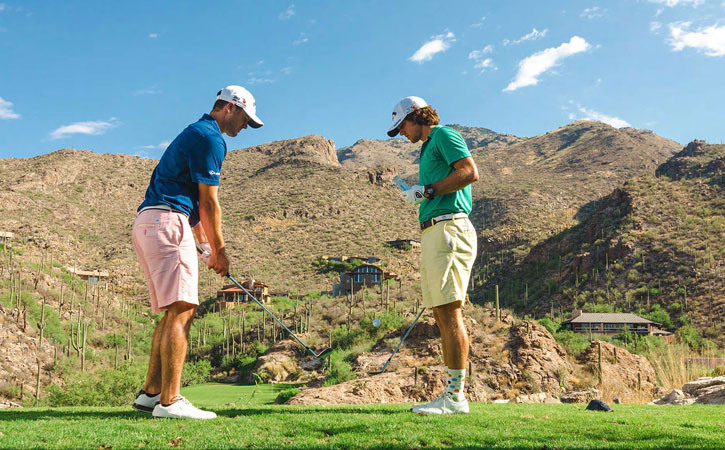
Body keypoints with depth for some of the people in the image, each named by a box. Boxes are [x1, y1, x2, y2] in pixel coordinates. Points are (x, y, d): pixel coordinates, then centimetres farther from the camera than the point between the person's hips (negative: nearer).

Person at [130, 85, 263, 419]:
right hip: (167, 221, -11)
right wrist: (219, 249, 1)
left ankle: (151, 392, 13)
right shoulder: (210, 138, -6)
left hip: (147, 223, 11)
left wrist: (206, 247, 23)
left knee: (172, 311, 11)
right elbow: (208, 204, -9)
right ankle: (169, 401, -15)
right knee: (181, 309, -13)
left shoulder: (195, 134, 26)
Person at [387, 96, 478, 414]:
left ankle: (456, 397, -10)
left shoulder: (444, 134, 1)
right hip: (432, 232, 10)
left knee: (450, 312, -12)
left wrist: (426, 190, -10)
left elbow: (470, 172, -14)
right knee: (441, 314, 7)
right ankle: (450, 394, 10)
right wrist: (418, 196, 13)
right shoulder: (428, 147, 28)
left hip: (448, 228, -10)